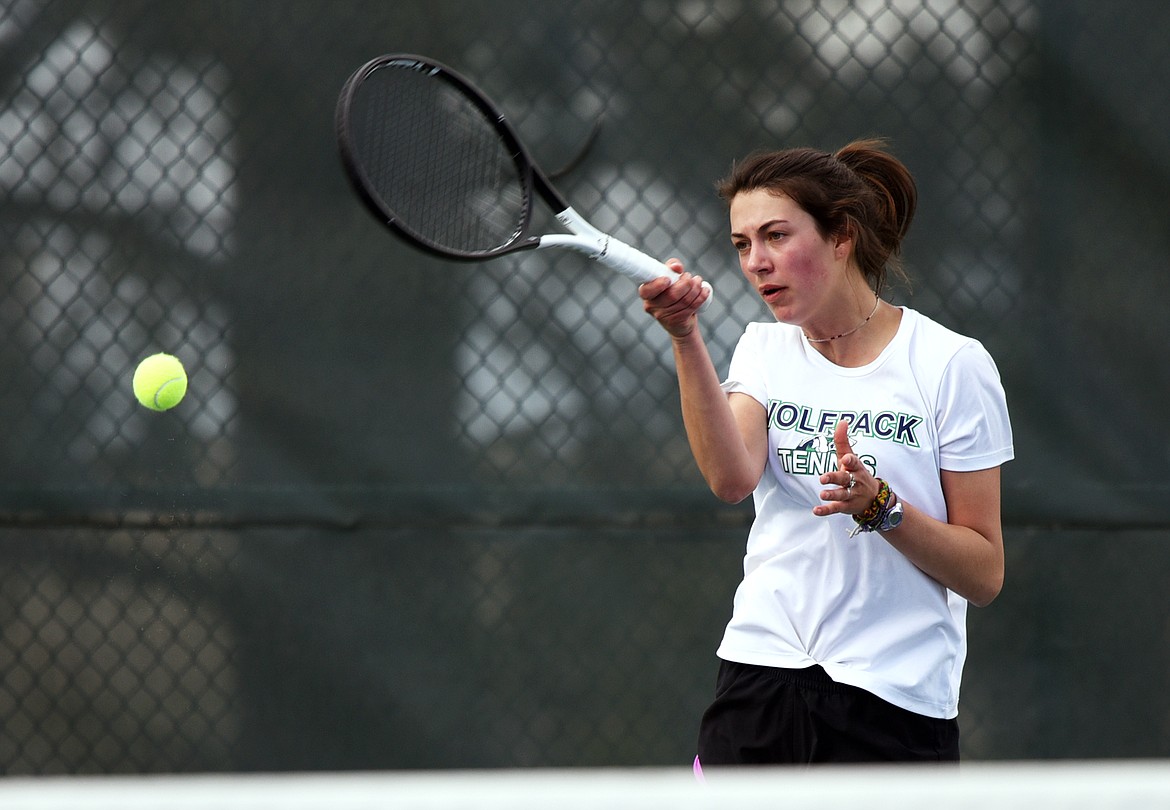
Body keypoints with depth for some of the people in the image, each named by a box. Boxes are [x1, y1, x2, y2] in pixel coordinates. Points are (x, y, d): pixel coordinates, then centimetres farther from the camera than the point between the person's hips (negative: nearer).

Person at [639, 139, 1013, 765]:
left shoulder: (951, 363, -5)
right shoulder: (765, 348, 7)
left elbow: (983, 575, -5)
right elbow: (732, 477, -15)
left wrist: (880, 505, -20)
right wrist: (686, 338, -24)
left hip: (894, 704, -3)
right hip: (760, 677, 3)